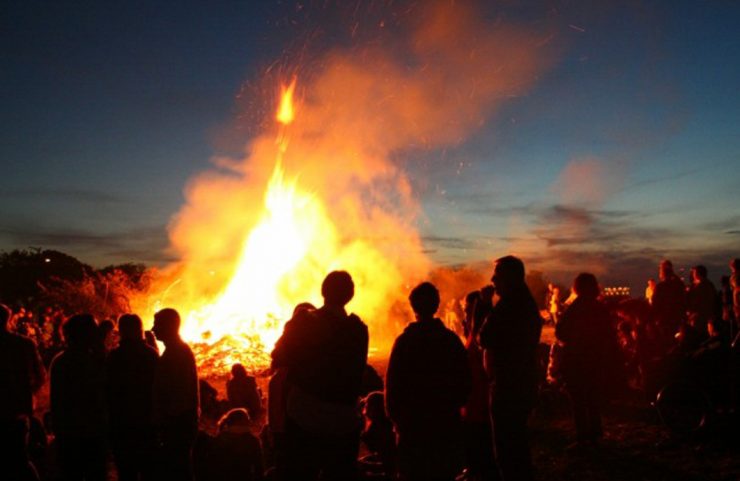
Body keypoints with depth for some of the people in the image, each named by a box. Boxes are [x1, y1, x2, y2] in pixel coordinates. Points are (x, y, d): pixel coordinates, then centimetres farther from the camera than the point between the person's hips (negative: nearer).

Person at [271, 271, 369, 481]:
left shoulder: (302, 323, -11)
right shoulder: (358, 329, -7)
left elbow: (278, 359, -1)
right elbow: (357, 372, 5)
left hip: (303, 419, -1)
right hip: (344, 424, 1)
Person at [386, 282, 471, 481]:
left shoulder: (405, 340, -11)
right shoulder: (452, 339, -3)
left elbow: (392, 382, -9)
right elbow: (464, 381, 4)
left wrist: (394, 413, 4)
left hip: (413, 421, -2)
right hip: (447, 421, 3)